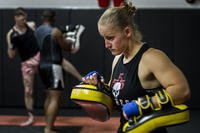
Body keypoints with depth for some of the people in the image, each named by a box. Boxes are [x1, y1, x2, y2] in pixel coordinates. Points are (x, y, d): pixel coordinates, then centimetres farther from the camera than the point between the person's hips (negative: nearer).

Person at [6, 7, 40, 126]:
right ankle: (31, 117, 15)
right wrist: (11, 45, -24)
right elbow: (11, 56, -7)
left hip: (40, 56, 2)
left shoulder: (32, 25, -2)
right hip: (27, 63, -1)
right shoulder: (11, 35, -7)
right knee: (28, 91, 4)